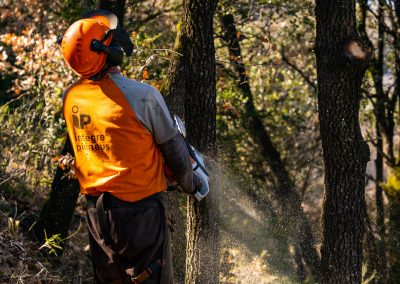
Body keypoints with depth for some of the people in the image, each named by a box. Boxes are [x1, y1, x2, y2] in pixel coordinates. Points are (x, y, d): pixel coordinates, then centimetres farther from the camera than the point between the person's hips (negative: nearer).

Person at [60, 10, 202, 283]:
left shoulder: (70, 97, -2)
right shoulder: (142, 96, -19)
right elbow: (174, 149, -7)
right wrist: (190, 184, 11)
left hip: (96, 208, 6)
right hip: (140, 210, -6)